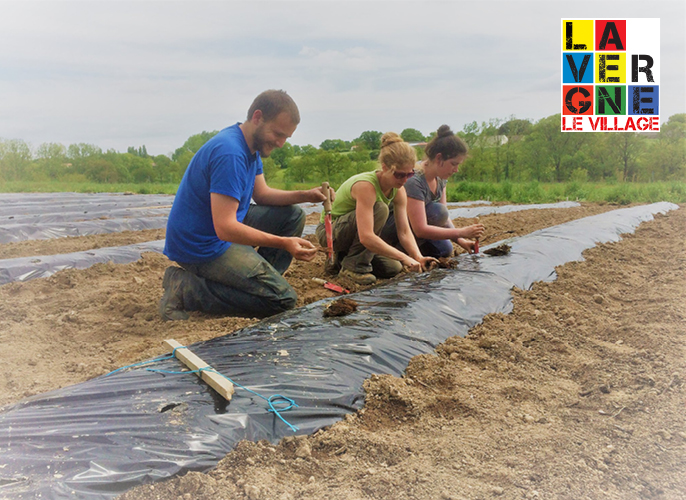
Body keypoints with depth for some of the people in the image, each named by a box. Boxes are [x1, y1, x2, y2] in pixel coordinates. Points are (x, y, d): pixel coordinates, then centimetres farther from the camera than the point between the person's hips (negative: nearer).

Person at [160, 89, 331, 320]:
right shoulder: (230, 154, -27)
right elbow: (225, 228, -31)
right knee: (283, 299, -16)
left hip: (224, 228, 10)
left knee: (293, 215, 10)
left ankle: (258, 279, 6)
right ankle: (186, 288, -11)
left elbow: (262, 193, 13)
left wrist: (306, 195, -2)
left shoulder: (252, 145, 5)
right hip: (201, 247, -10)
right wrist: (283, 243, -33)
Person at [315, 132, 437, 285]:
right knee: (380, 209, -31)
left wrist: (419, 258, -27)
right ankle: (353, 265, -18)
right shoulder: (365, 185, -33)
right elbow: (366, 237, -42)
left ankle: (346, 256, 13)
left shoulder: (398, 190, -9)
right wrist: (404, 258, -41)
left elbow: (404, 232, -9)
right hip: (329, 231, -7)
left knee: (392, 268, -8)